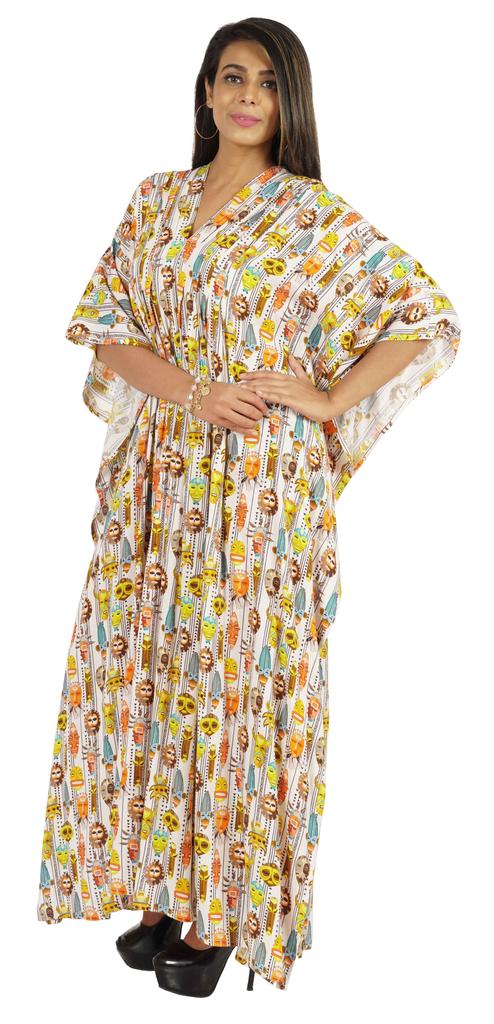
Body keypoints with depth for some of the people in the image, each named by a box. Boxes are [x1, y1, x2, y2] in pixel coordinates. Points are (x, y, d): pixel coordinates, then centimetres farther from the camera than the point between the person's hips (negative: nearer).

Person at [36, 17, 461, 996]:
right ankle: (162, 887, 23)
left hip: (264, 480, -4)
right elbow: (102, 321, 4)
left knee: (240, 680, 0)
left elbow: (426, 316, -2)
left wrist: (328, 401, -8)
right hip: (158, 474, 4)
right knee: (149, 672, 7)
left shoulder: (317, 216, -1)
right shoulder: (157, 200, 11)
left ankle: (226, 907, 14)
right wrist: (186, 389, -11)